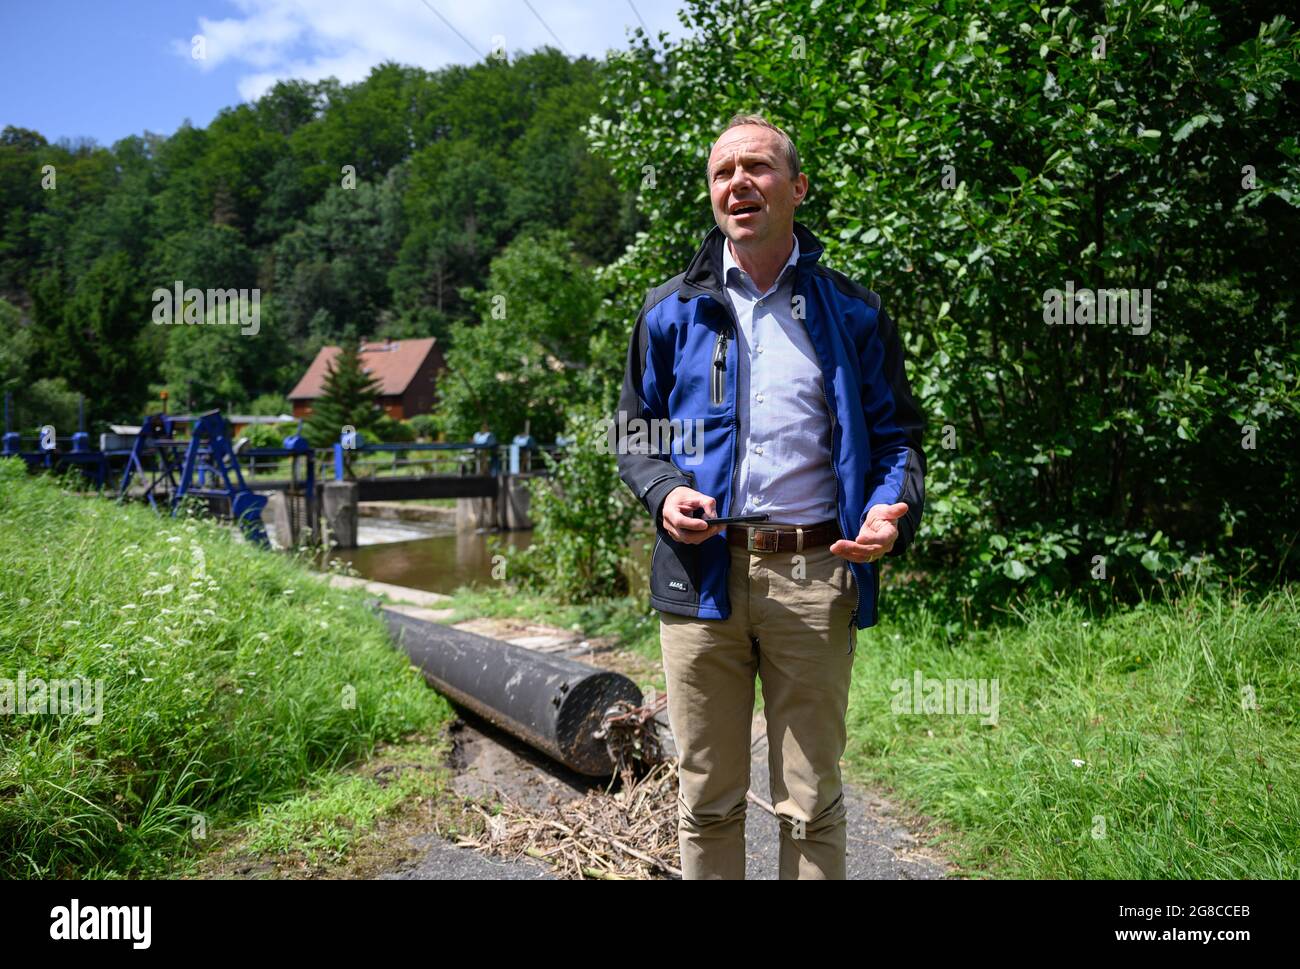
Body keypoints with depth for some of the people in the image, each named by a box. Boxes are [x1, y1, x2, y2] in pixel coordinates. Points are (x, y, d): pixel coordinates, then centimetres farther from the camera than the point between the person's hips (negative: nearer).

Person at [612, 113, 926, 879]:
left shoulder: (853, 313, 9)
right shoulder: (671, 312, 11)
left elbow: (896, 435, 10)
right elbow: (635, 433, 15)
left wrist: (893, 511, -11)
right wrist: (662, 493, -7)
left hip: (813, 578, 0)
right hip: (701, 575, 1)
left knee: (813, 803, 10)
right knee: (707, 800, 12)